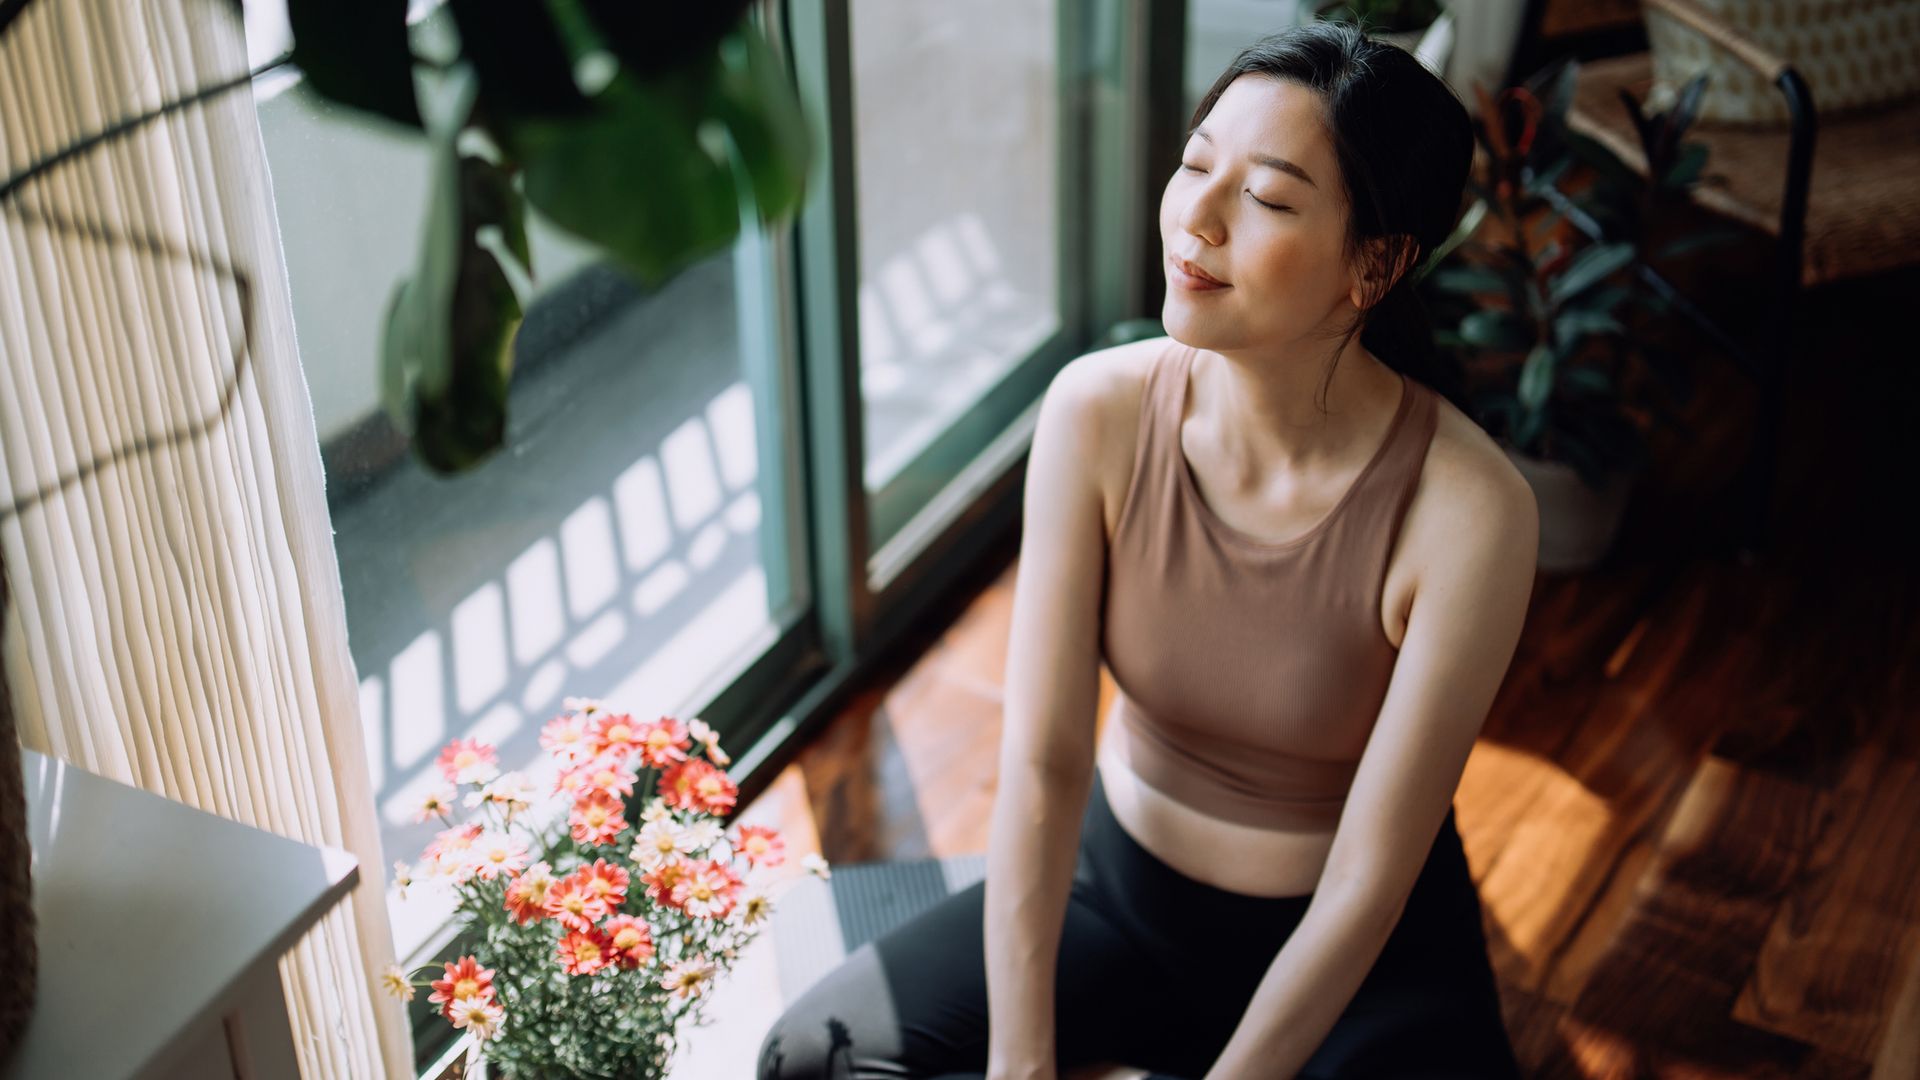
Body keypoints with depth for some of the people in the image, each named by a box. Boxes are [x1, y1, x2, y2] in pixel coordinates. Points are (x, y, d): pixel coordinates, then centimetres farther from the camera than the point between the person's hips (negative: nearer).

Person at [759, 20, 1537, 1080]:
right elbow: (1041, 763, -18)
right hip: (1121, 883, 2)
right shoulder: (1100, 411, -18)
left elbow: (1366, 880, -22)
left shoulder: (1467, 513, -27)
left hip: (1370, 942, -2)